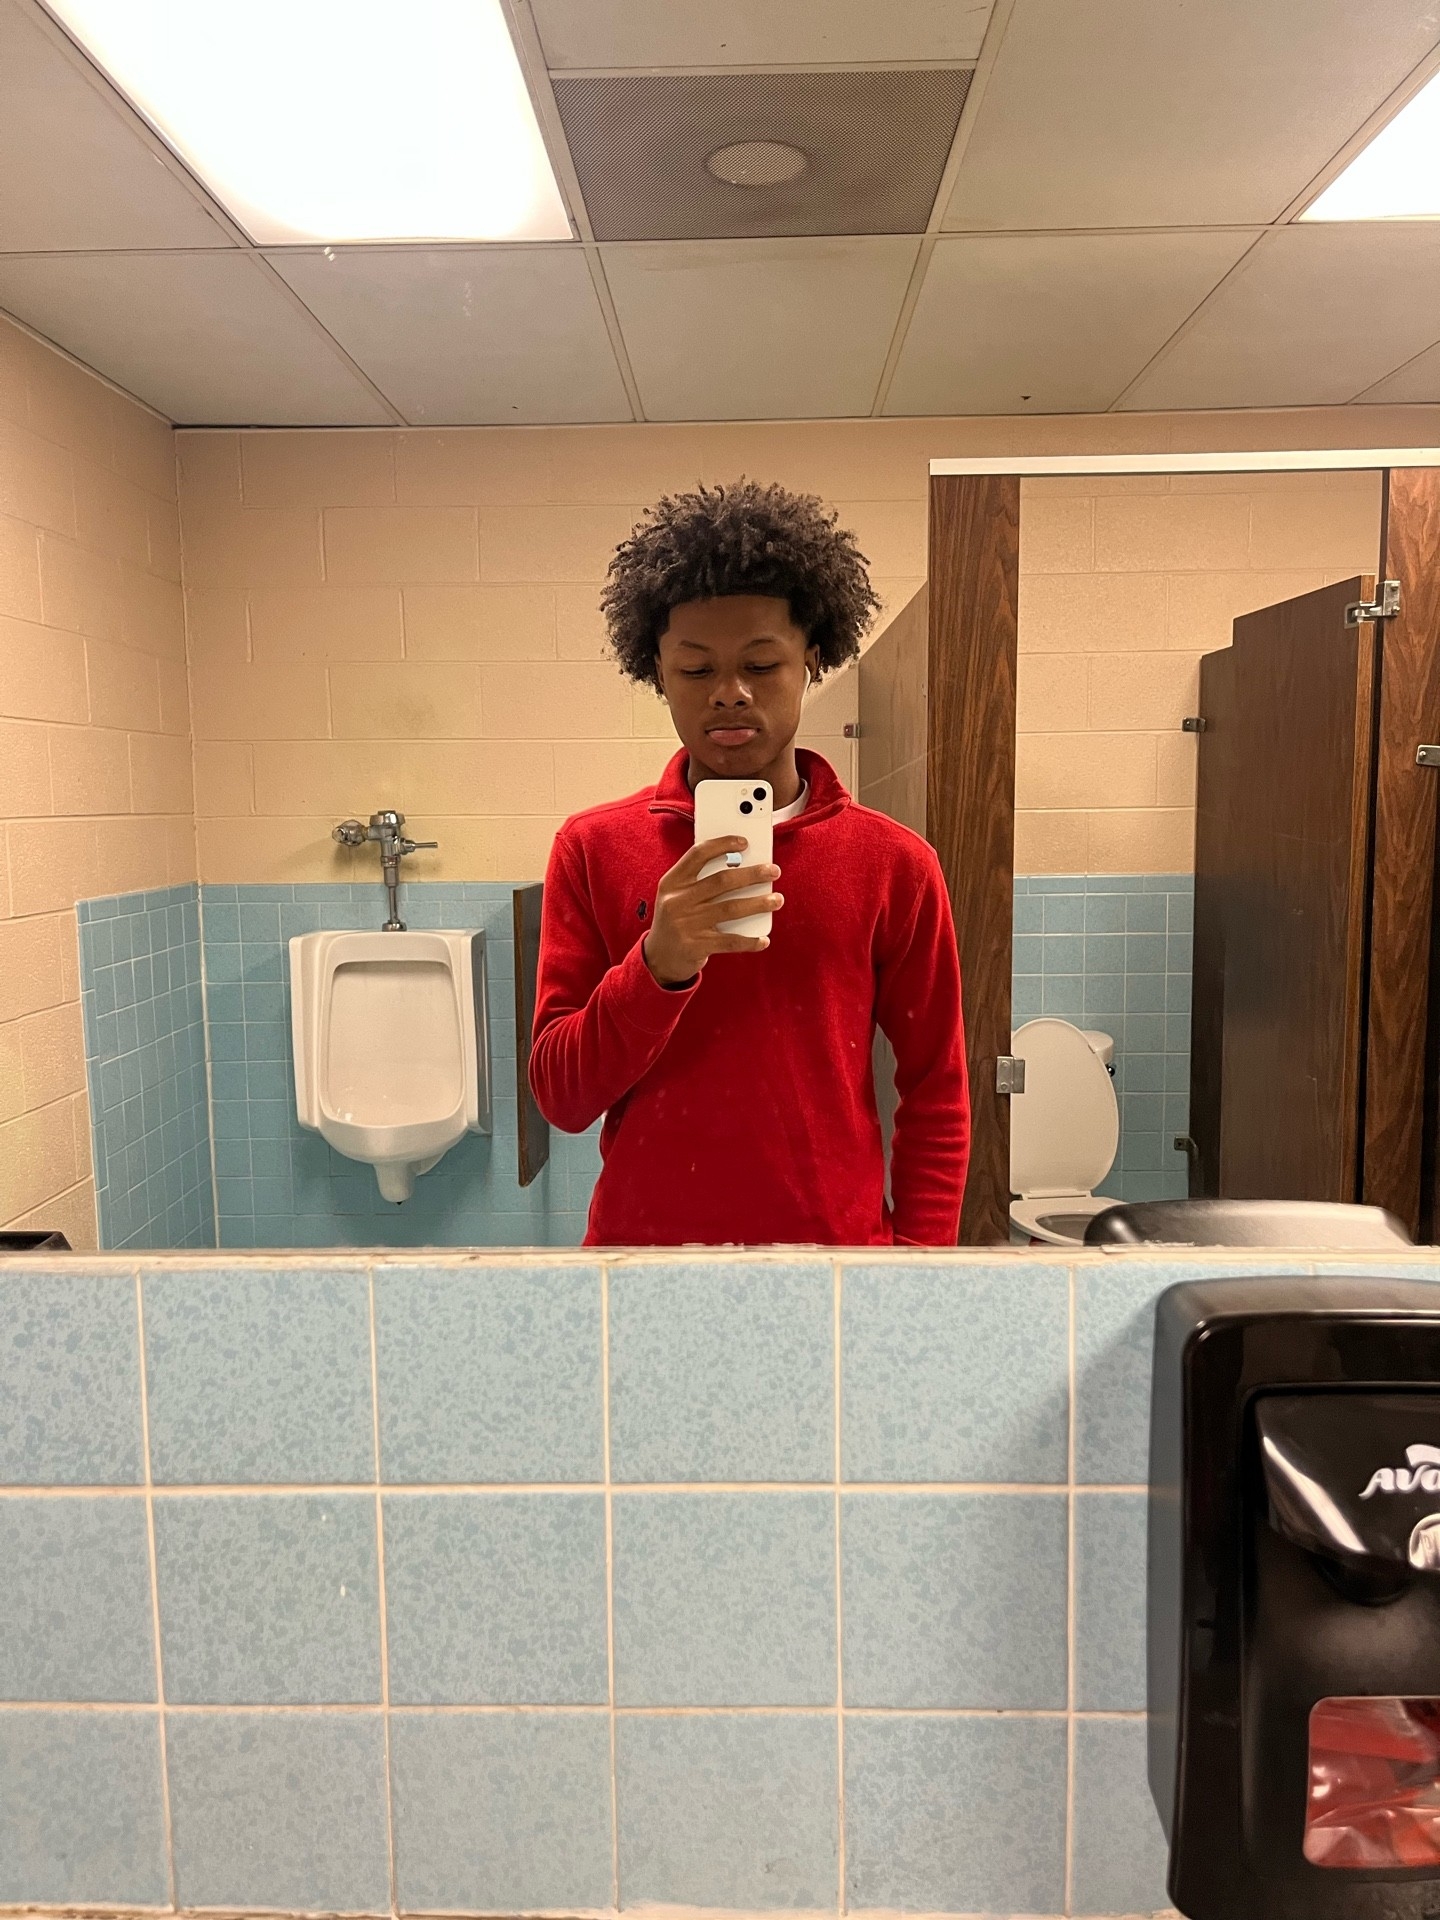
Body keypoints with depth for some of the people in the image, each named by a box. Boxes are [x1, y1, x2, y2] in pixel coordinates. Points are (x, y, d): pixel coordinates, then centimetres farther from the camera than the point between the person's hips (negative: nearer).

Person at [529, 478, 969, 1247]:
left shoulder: (894, 865, -4)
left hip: (836, 1243, 0)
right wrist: (659, 965, -22)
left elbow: (934, 1096, 1)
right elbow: (560, 1096, -7)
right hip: (641, 1238, 1)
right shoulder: (592, 849, -4)